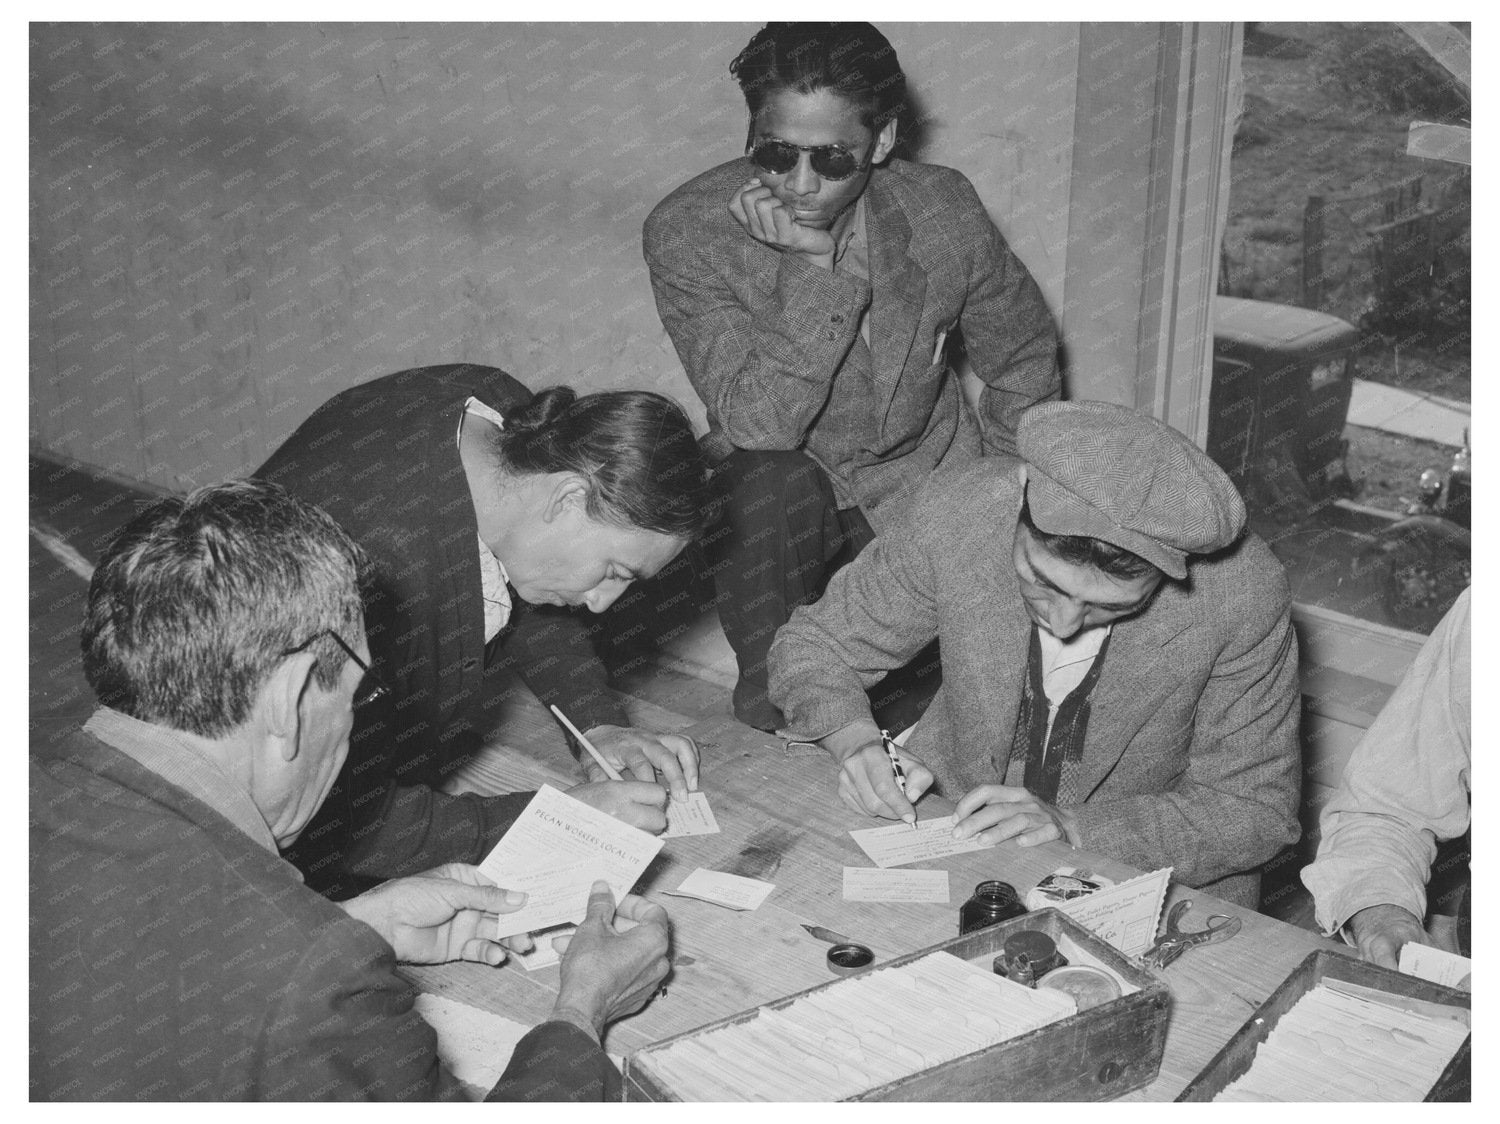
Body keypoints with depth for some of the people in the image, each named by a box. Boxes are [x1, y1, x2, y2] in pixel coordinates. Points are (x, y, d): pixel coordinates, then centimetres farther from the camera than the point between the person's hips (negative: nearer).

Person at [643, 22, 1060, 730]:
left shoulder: (943, 212, -12)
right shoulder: (687, 232, -20)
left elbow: (1022, 358, 5)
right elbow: (759, 425, -28)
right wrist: (816, 268, -37)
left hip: (922, 488, 2)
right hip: (776, 495, -2)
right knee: (770, 484, -36)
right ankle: (769, 700, -12)